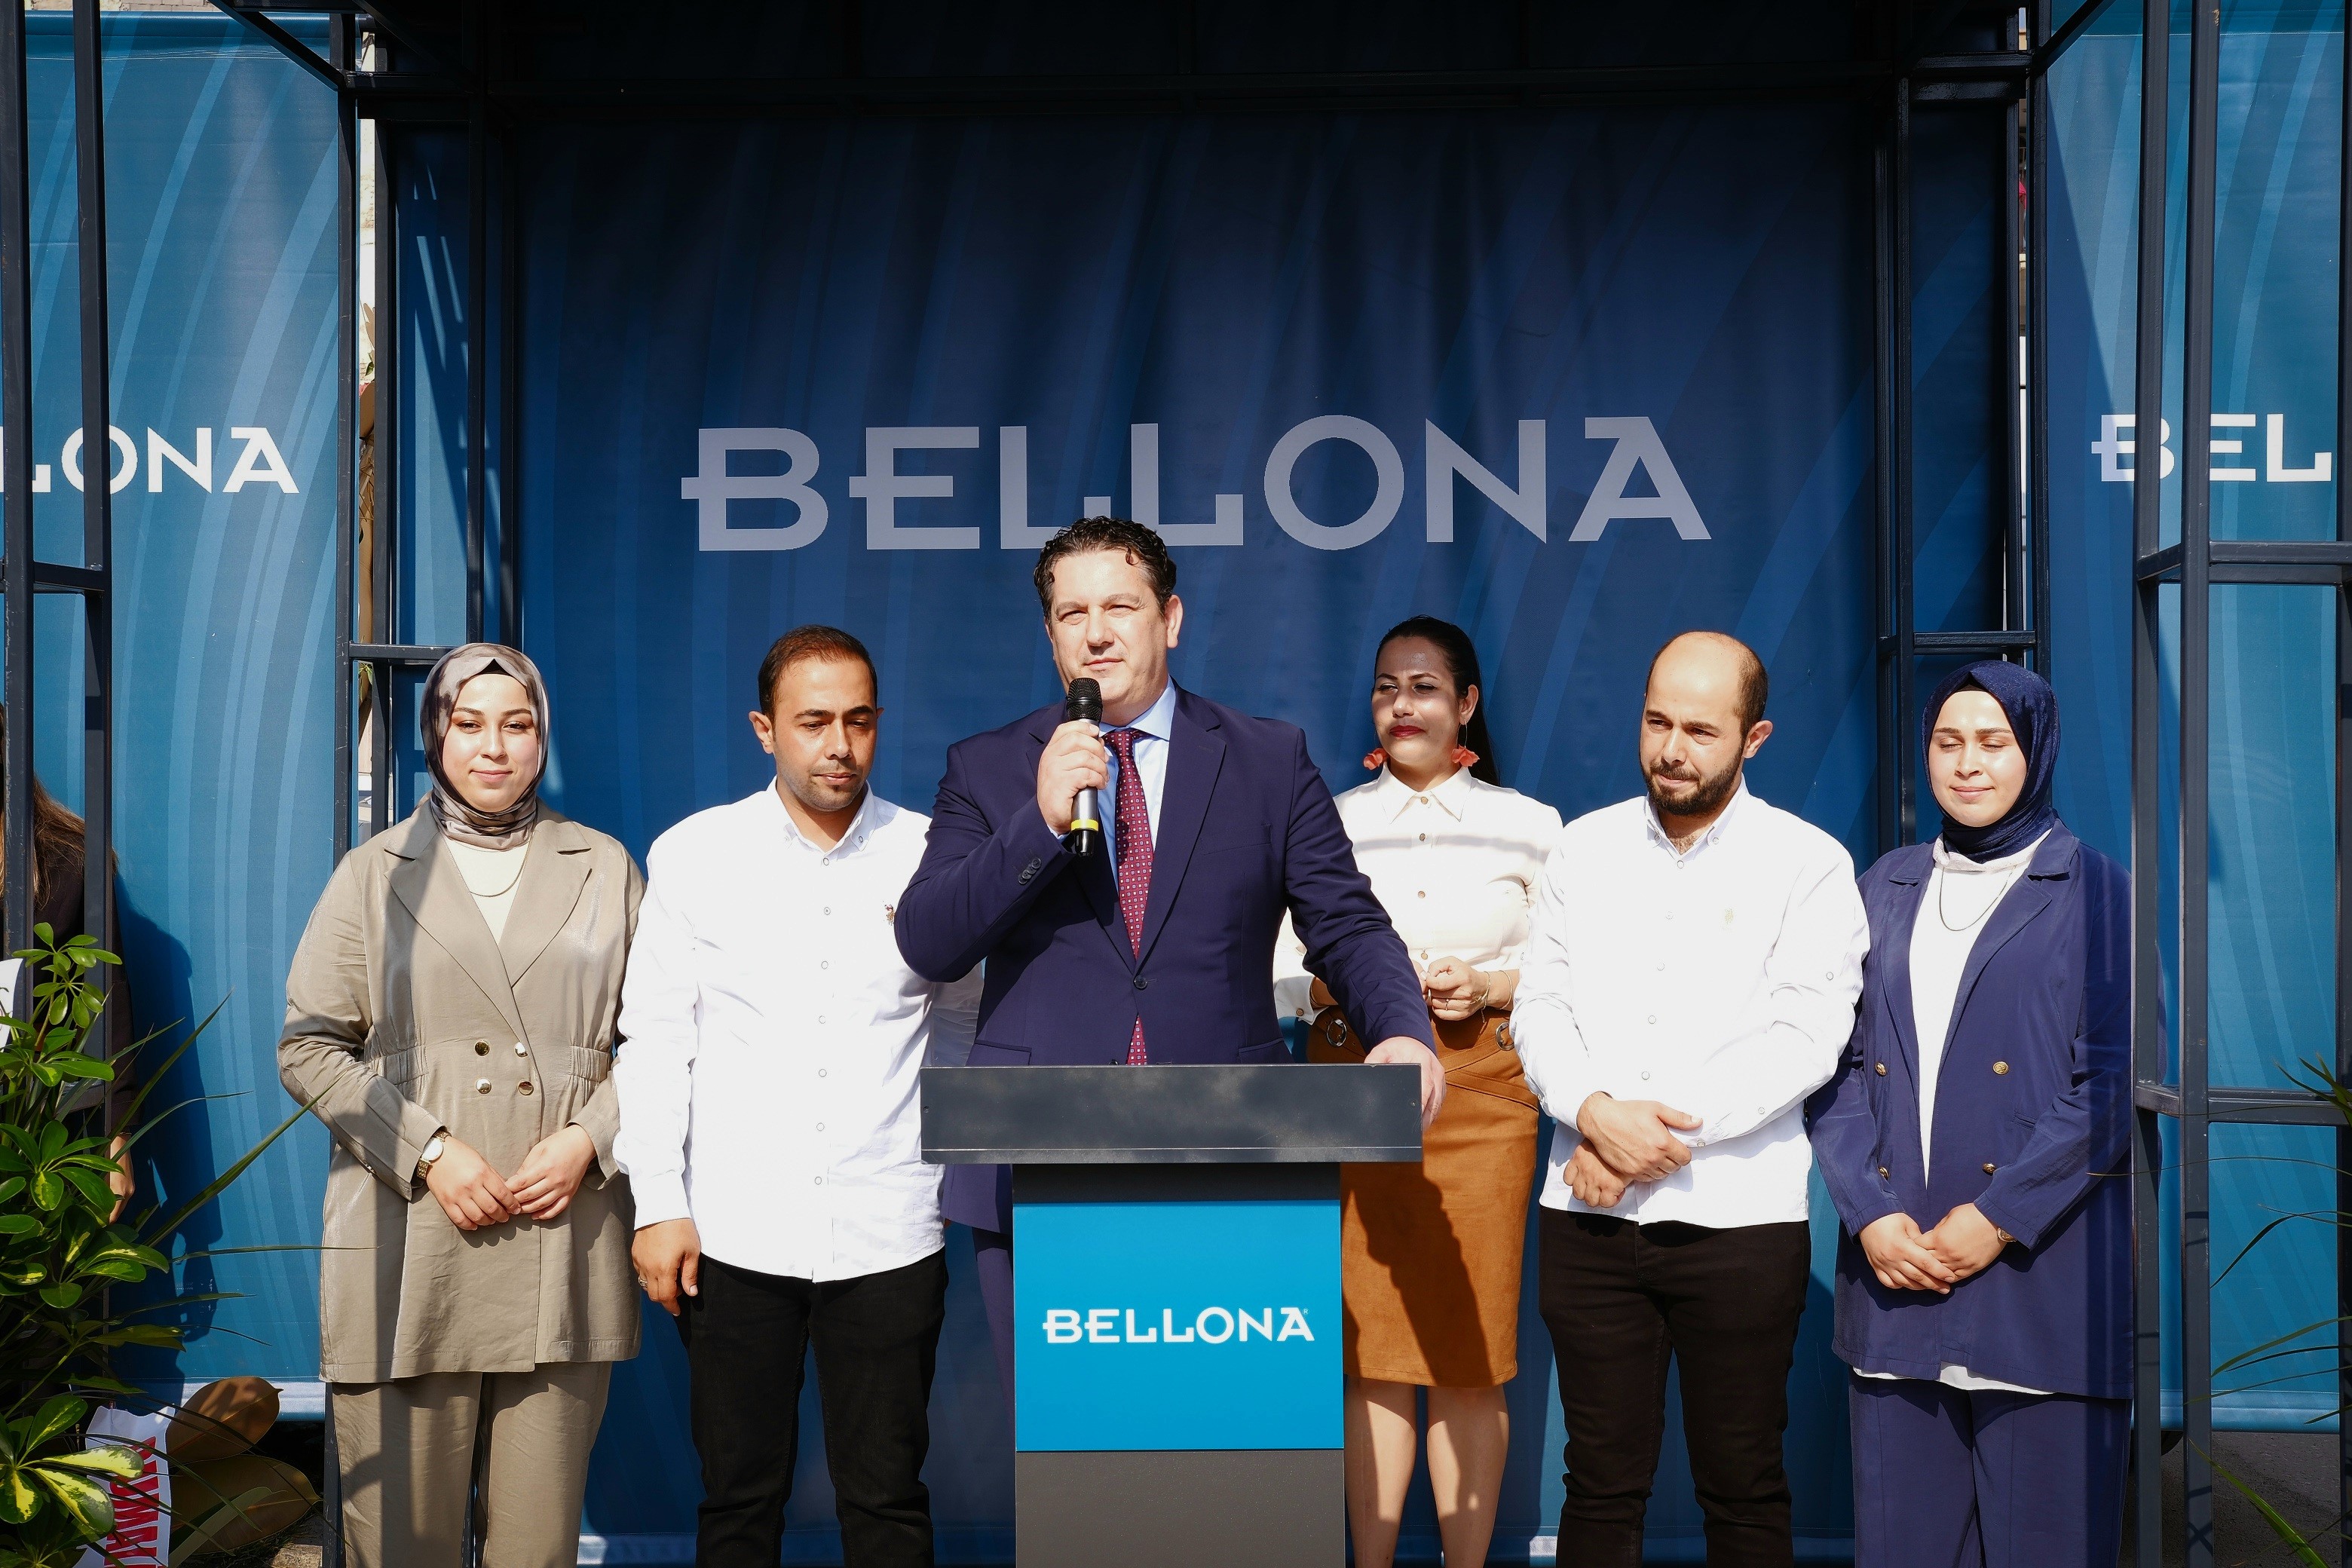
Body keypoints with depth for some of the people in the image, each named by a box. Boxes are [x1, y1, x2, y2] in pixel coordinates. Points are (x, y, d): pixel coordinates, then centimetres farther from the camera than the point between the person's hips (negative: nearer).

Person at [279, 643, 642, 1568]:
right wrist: (427, 1152, -7)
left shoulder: (604, 869, 12)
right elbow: (308, 1047, 4)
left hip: (563, 1243, 1)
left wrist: (588, 1138, -5)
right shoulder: (374, 875, 9)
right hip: (410, 1247, -1)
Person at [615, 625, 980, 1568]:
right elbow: (654, 1038, 4)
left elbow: (962, 1020, 14)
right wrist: (658, 1205, -1)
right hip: (733, 1234, 0)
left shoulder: (928, 857, 3)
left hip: (889, 1234, 0)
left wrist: (962, 1163, 7)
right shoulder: (694, 856, 2)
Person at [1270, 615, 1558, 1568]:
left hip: (1482, 1091, -1)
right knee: (1368, 1345, -1)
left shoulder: (1529, 826, 10)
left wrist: (1485, 986, -10)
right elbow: (1280, 971, 8)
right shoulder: (1330, 825, 11)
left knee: (1470, 1347, -2)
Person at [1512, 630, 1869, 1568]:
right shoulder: (1586, 847, 11)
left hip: (1738, 1217, -2)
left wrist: (1662, 1132, -14)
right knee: (1601, 1485, 7)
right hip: (1589, 1216, 3)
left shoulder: (1808, 864, 0)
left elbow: (1807, 1038, -9)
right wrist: (1595, 1113, -13)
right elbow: (1540, 1006, 6)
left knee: (1743, 1490, 5)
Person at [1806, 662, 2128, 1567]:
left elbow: (2114, 1085, -5)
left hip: (2041, 1275, -3)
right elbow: (1839, 1065, 8)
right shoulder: (1887, 888, 14)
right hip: (1895, 1271, 3)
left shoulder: (2094, 893, 3)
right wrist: (1869, 1214, -5)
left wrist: (1998, 1216, -12)